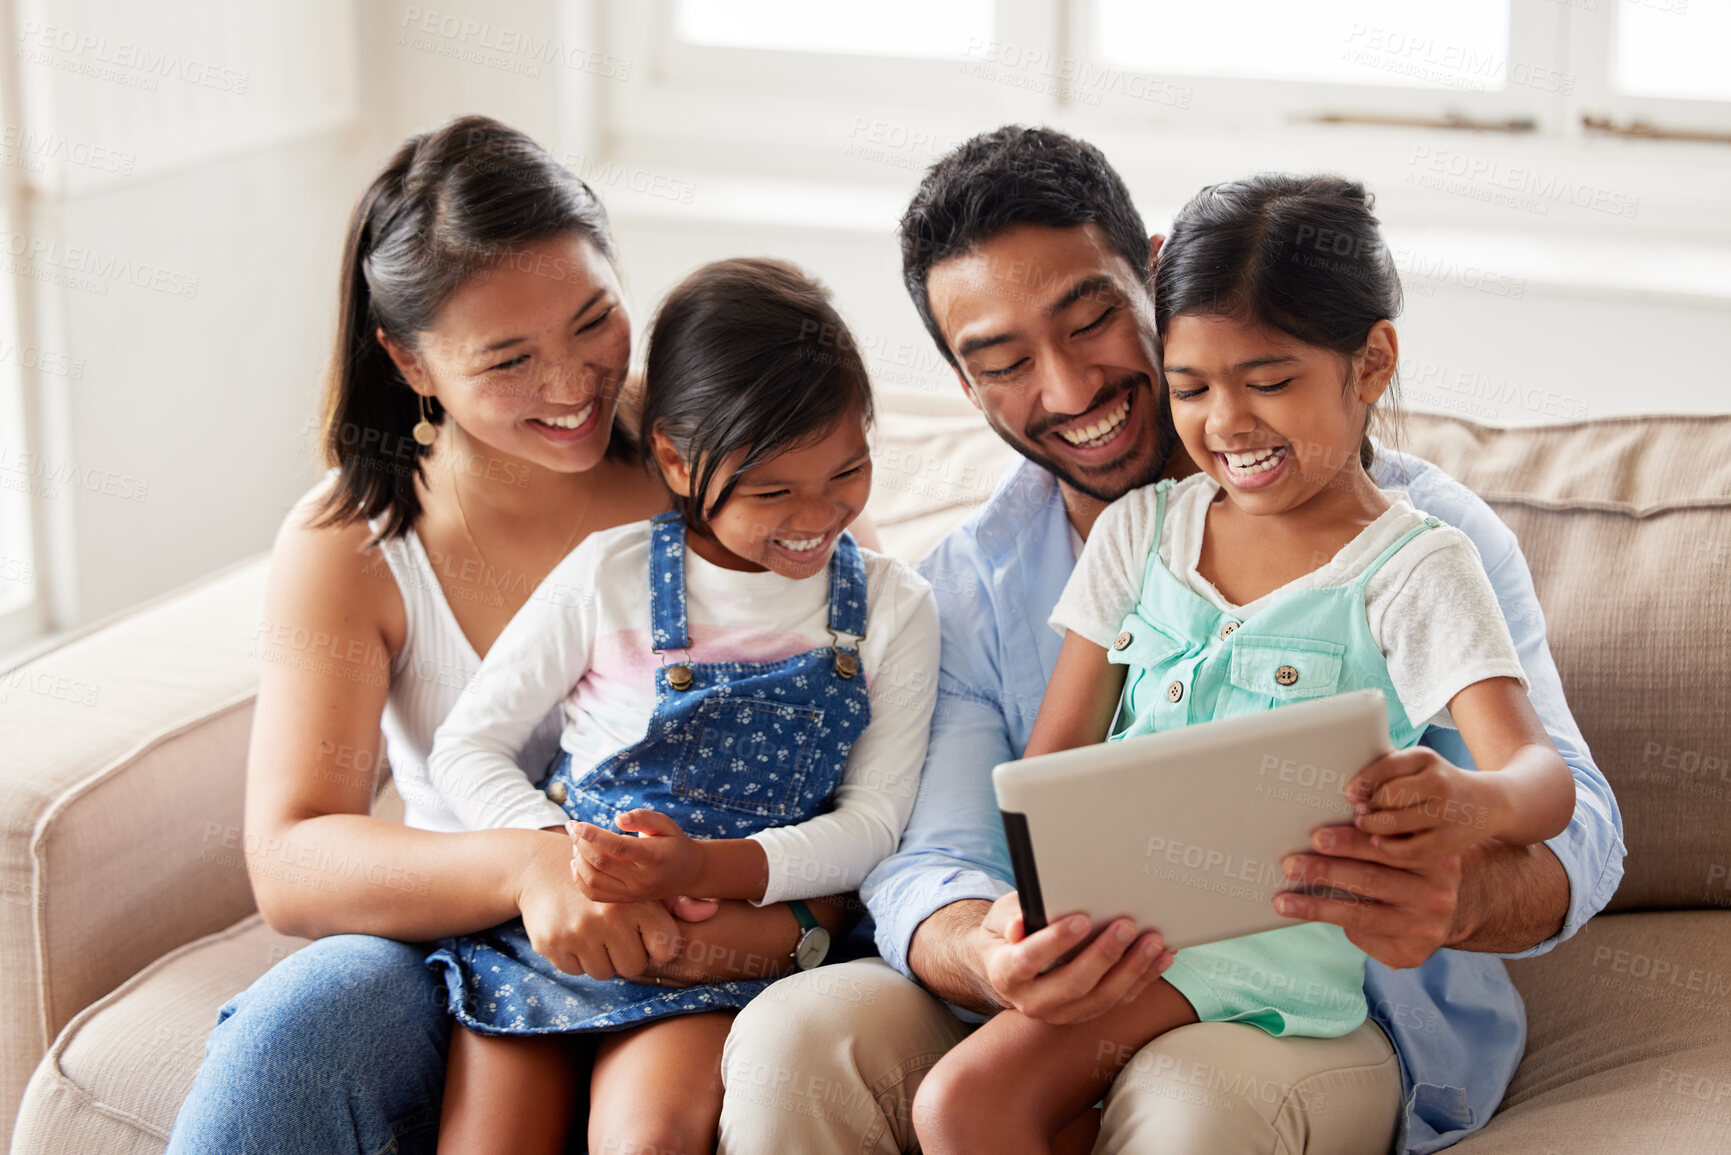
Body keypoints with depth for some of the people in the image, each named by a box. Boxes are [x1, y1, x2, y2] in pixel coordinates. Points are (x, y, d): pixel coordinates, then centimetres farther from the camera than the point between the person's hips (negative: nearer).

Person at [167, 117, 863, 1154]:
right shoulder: (346, 546, -2)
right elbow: (290, 865, -11)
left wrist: (792, 920, -24)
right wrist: (526, 866, -31)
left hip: (704, 955, -1)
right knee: (285, 1039, -31)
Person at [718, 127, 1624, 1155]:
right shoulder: (969, 587, 5)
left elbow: (1570, 827, -9)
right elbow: (926, 865, -5)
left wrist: (1457, 899, -36)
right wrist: (987, 955, -32)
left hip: (1346, 1015, -3)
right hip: (1081, 1000, 3)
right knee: (795, 1041, -23)